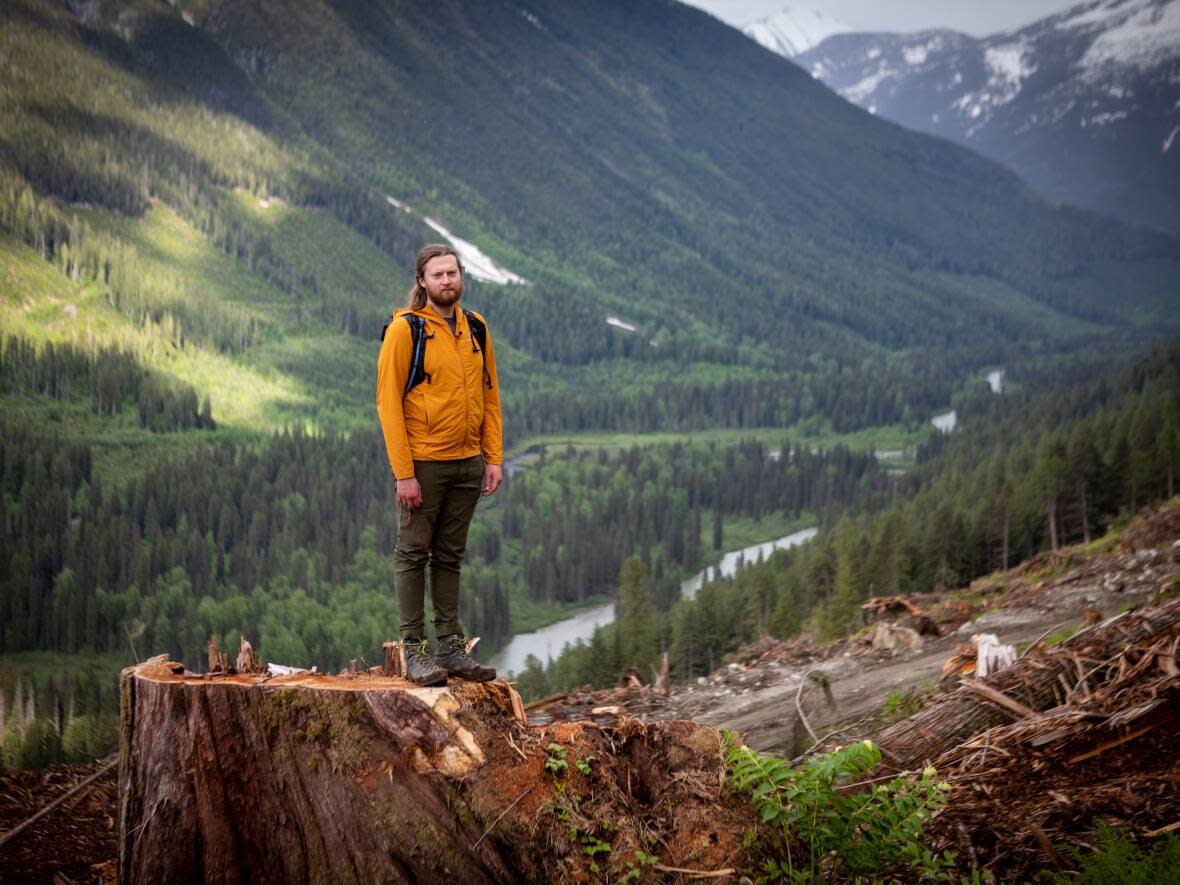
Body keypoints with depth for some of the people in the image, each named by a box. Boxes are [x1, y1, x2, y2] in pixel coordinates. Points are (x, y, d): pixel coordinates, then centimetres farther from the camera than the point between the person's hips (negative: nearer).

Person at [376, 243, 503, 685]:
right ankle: (414, 650, 8)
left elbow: (490, 396, 13)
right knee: (413, 555, 2)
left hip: (467, 464, 5)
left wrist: (494, 458, 5)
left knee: (450, 557, 12)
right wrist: (403, 473, -15)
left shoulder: (475, 328, 9)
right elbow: (388, 402, -11)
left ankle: (451, 647, 17)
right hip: (423, 463, -5)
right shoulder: (405, 329, -8)